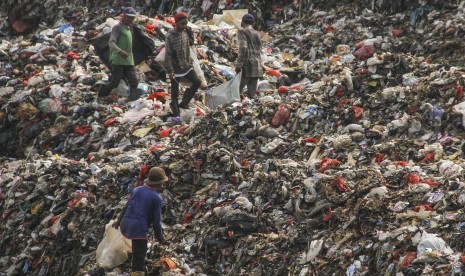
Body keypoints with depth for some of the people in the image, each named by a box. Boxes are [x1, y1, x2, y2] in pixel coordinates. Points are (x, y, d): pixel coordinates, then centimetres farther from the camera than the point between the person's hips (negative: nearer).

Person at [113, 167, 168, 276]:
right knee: (139, 258, -3)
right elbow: (156, 221, -6)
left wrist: (119, 221, 29)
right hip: (139, 229, -7)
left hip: (125, 225, 7)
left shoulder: (137, 190, 7)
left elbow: (126, 207, 15)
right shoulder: (157, 199, -9)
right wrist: (160, 237, 6)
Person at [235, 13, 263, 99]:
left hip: (247, 66, -7)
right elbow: (259, 49, 16)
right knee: (251, 93, 5)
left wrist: (238, 65, -16)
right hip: (257, 65, 7)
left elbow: (243, 48, -17)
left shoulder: (242, 32, -5)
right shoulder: (256, 34, 18)